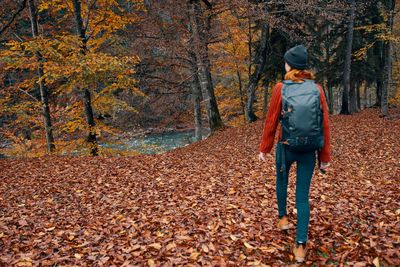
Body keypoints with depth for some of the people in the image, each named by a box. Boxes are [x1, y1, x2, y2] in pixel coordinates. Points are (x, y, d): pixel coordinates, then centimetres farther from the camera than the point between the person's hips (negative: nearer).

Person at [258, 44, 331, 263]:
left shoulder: (281, 88, -9)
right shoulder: (317, 89, -3)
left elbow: (271, 121, -5)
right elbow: (324, 124, -1)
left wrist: (264, 149, 7)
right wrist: (325, 157, 6)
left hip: (286, 147, -1)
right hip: (308, 150, 1)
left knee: (281, 182, 27)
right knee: (303, 195, 7)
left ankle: (282, 218, 45)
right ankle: (300, 245, 6)